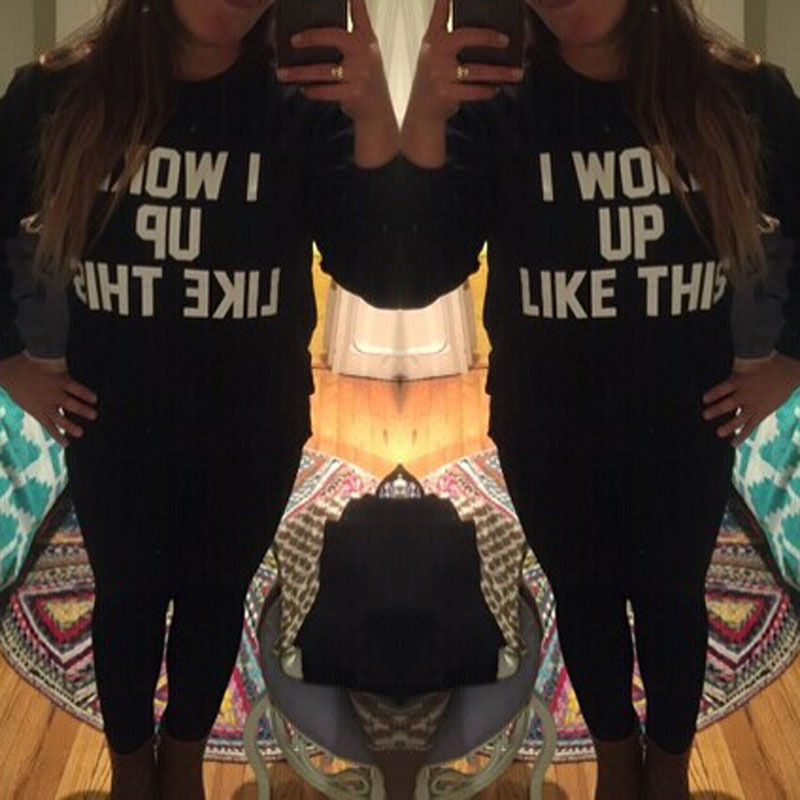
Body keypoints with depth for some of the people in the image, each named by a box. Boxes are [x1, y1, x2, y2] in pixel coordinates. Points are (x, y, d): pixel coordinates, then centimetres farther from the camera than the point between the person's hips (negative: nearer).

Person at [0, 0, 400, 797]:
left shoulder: (300, 107, -14)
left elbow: (380, 275, -24)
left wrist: (375, 119, -38)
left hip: (252, 429, 0)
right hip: (113, 425, 0)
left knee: (215, 594, 19)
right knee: (127, 596, 18)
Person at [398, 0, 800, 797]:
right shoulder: (496, 108, -13)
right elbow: (415, 276, -23)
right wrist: (423, 120, -35)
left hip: (684, 425, 0)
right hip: (547, 431, 0)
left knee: (669, 596, 19)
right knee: (585, 597, 20)